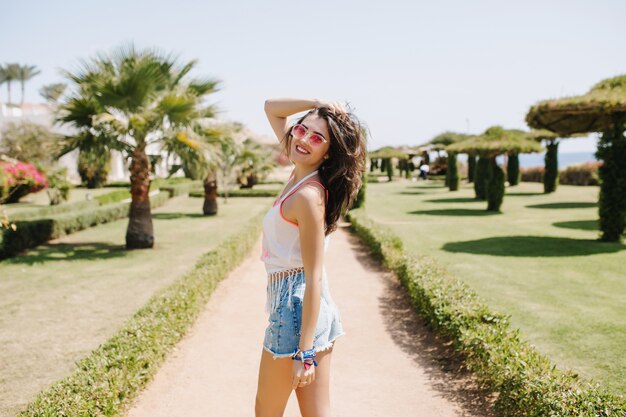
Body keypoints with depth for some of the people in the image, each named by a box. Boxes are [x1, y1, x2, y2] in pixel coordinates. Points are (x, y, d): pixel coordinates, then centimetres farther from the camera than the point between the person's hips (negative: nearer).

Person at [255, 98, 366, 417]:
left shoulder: (309, 196, -20)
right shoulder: (301, 172, 4)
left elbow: (314, 278, -21)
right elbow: (271, 108, 16)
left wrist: (304, 352, -20)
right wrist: (319, 103, 1)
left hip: (296, 306, -8)